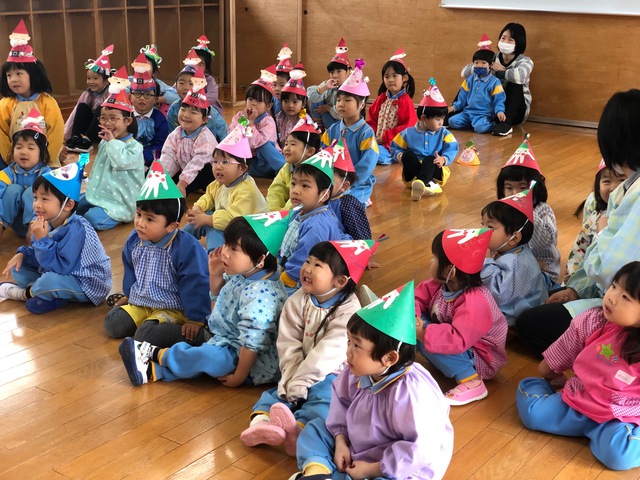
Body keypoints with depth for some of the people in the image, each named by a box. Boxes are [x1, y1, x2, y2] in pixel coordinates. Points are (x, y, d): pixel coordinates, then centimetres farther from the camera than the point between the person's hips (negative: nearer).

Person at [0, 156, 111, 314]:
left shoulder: (74, 230, -28)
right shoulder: (48, 223, -2)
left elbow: (61, 267, -34)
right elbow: (42, 255, 13)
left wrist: (42, 240, -33)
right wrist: (22, 254, -6)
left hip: (88, 285, -9)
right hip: (62, 275, 9)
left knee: (51, 280, -36)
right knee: (18, 269, 9)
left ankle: (25, 293, -2)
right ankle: (53, 296, -9)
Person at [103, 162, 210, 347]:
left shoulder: (187, 248, -23)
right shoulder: (134, 240, -1)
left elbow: (195, 285, -18)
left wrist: (195, 319, -16)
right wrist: (129, 294, 30)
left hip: (172, 309, -7)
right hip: (138, 303, 7)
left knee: (146, 335, -27)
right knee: (113, 324, -9)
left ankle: (198, 334, -14)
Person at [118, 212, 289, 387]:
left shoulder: (260, 294, -31)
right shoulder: (241, 274, 0)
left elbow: (252, 343, -28)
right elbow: (219, 298, 21)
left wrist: (238, 377, -19)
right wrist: (215, 274, 3)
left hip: (255, 364, -11)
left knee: (211, 357, -26)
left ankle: (156, 353, -7)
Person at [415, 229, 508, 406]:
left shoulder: (474, 302, -34)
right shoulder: (441, 284, -8)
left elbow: (458, 340, -42)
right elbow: (419, 296, 0)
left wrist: (422, 333, -42)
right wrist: (411, 315, -21)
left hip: (480, 359, -8)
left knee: (425, 338, -31)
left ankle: (472, 382, -23)